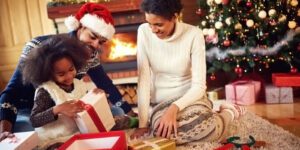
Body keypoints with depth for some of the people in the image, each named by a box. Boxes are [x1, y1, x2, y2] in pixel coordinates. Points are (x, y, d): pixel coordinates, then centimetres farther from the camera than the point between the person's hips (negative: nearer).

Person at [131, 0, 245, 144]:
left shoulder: (193, 35, -17)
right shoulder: (144, 32, -10)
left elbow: (199, 86, -15)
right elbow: (144, 79, -11)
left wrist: (174, 107, -32)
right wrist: (143, 122, -15)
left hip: (189, 98, -2)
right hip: (160, 102, 2)